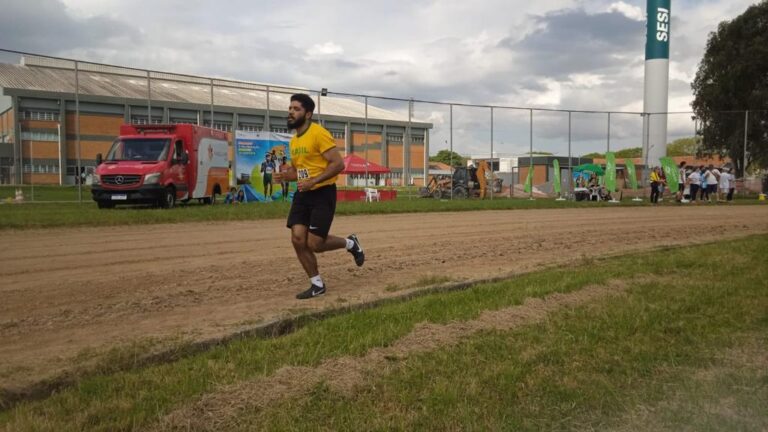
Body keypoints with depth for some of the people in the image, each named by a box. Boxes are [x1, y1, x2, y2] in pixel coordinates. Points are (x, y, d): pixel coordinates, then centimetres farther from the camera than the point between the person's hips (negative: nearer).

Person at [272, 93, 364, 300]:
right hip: (302, 194, 8)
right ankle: (317, 284, 14)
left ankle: (350, 243, 21)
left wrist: (313, 181, -25)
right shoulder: (293, 141, 12)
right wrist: (286, 176, 2)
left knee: (314, 244, -9)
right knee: (297, 240, -2)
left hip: (323, 193, -8)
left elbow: (338, 164, -19)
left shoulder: (319, 134, -14)